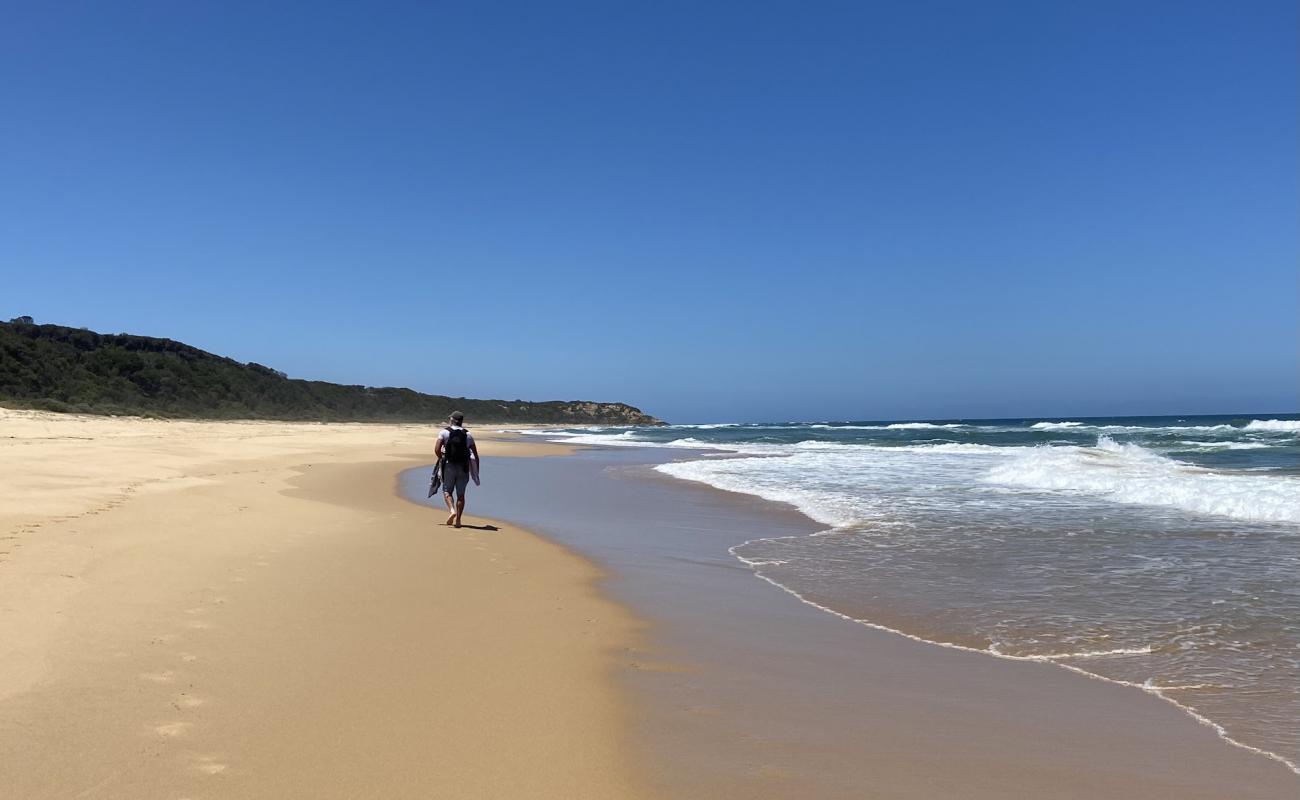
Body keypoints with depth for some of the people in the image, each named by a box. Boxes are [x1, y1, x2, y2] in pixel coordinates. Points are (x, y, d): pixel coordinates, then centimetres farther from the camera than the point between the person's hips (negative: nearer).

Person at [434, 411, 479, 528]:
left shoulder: (444, 432, 0)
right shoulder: (468, 435, 8)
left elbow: (437, 449, -11)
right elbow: (475, 454, 5)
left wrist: (442, 459, 7)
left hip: (449, 465, -2)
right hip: (463, 467, 2)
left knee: (447, 491, 9)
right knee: (461, 494, 8)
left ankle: (451, 510, -16)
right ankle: (458, 519, 5)